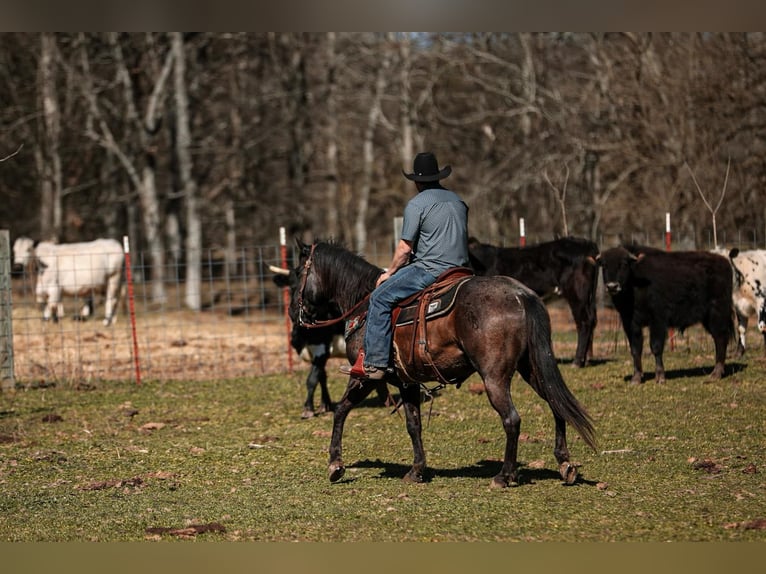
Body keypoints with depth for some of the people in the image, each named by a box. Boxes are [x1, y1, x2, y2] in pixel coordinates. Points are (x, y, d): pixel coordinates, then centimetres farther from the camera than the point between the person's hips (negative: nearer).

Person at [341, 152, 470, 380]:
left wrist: (389, 273, 5)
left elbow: (405, 247, -9)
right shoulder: (458, 201, 16)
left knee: (380, 298, -3)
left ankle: (374, 363, -8)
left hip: (430, 270, -8)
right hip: (460, 270, 8)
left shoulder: (416, 204, -7)